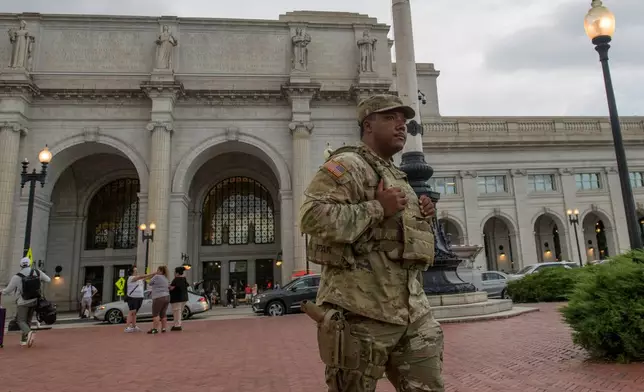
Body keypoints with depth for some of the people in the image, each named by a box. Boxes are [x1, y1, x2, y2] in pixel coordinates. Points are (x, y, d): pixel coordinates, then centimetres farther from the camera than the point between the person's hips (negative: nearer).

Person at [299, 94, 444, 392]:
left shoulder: (398, 177, 21)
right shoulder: (347, 165, -8)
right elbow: (312, 217, -23)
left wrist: (422, 218, 9)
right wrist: (378, 208, -20)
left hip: (412, 308, 9)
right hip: (362, 309, -8)